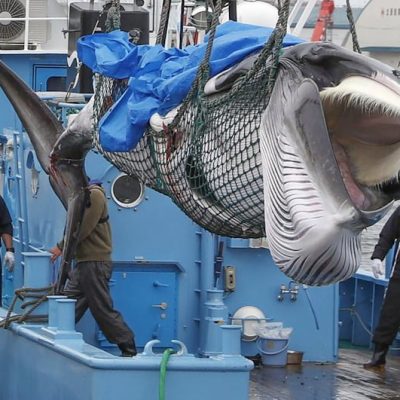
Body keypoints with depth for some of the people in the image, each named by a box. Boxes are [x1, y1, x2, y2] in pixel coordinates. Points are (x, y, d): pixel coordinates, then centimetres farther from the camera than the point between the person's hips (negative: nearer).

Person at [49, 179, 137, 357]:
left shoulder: (94, 195, -13)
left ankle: (129, 351, 0)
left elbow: (84, 229, -19)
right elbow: (76, 228, 14)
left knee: (104, 310, -5)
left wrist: (61, 247, -12)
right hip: (84, 262, 10)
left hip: (95, 263, -10)